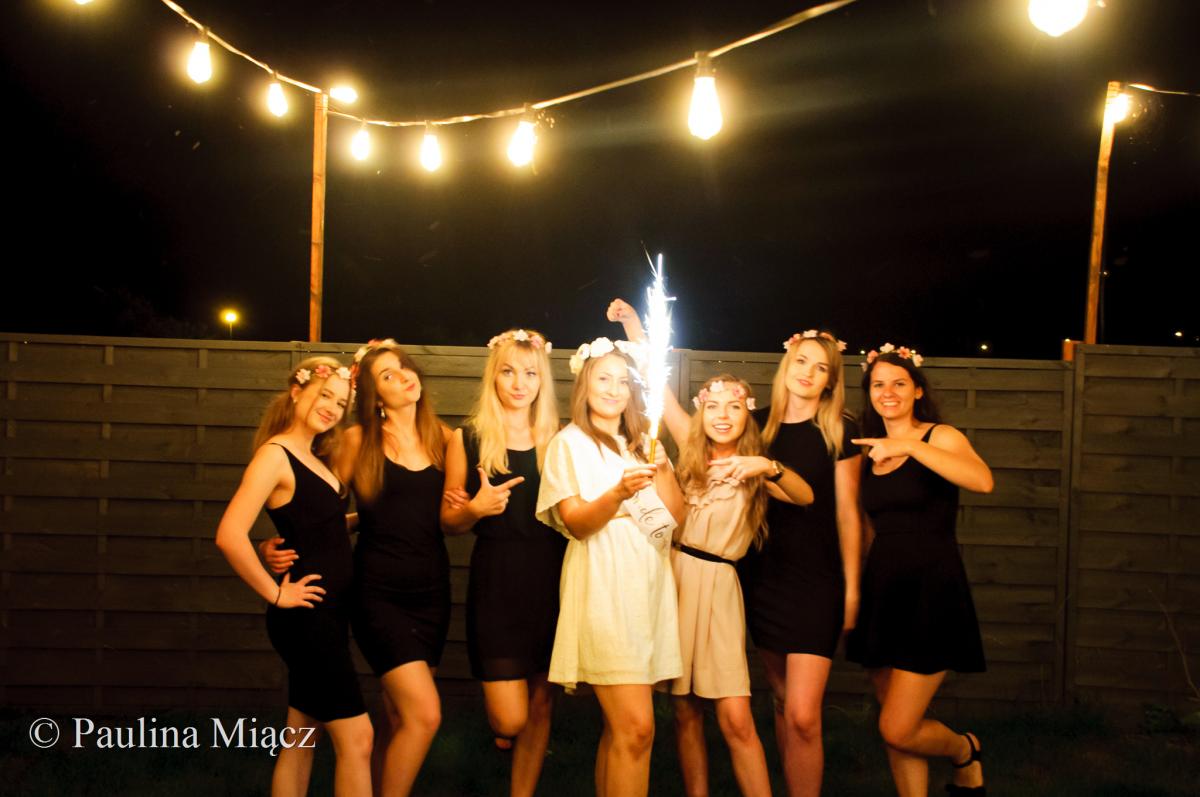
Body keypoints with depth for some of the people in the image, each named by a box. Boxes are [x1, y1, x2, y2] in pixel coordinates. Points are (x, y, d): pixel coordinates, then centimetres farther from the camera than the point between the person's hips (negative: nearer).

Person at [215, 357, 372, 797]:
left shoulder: (314, 459, 12)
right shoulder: (275, 454, -14)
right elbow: (230, 535, -25)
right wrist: (276, 594, -18)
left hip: (327, 614, 9)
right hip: (306, 615, -9)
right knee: (355, 737, -7)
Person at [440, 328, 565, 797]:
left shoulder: (556, 440, 7)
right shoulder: (469, 439, 2)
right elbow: (448, 523, 4)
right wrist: (475, 509, -15)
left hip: (549, 580, 2)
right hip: (496, 579, -2)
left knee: (540, 704, 7)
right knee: (509, 718, -6)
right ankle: (499, 730, 30)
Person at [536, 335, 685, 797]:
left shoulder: (642, 443, 19)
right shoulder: (570, 442, 2)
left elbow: (676, 514, 10)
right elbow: (576, 523, -8)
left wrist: (660, 463, -4)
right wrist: (620, 492, -24)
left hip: (648, 586, 6)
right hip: (603, 589, -6)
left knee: (619, 729, 6)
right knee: (636, 727, -15)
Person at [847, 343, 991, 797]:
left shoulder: (940, 437, -5)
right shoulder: (869, 453, 12)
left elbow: (983, 481, -24)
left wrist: (909, 445, -27)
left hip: (931, 589, -6)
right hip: (882, 589, 6)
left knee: (897, 730, -8)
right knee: (895, 727, 7)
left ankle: (964, 751, 21)